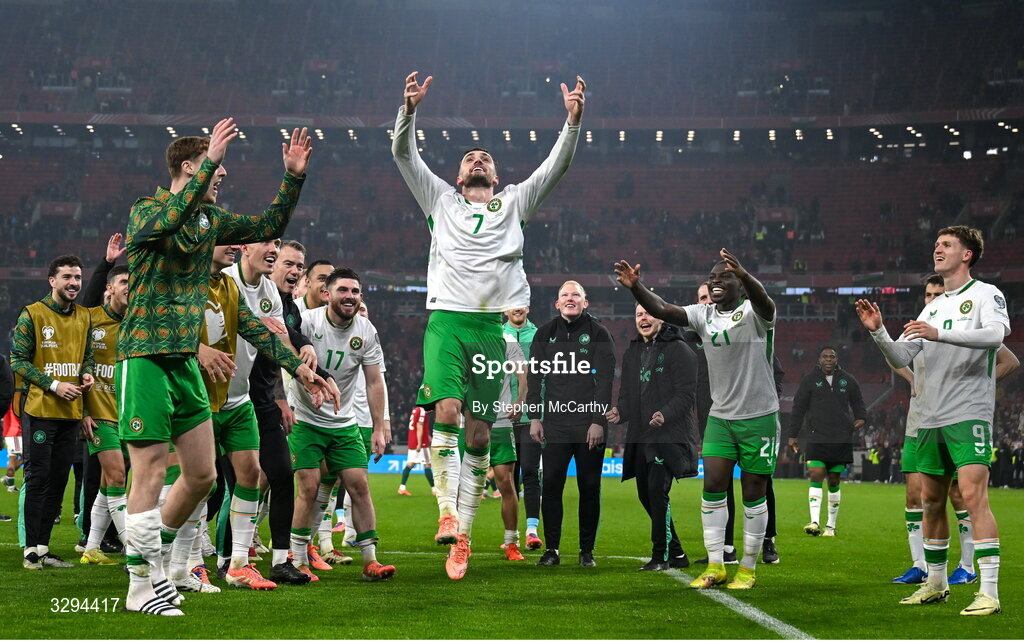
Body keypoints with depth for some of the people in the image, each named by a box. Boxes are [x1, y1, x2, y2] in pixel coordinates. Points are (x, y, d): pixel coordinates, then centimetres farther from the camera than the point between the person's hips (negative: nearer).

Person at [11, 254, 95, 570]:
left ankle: (42, 547, 15)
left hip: (71, 413, 6)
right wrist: (53, 385, -16)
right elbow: (18, 360, -8)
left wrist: (87, 373, -1)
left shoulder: (84, 317, 12)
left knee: (58, 482, 8)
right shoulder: (32, 314, -6)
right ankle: (30, 549, 1)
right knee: (37, 480, -4)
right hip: (40, 410, -6)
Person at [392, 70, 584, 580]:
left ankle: (462, 536, 4)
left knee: (478, 434, 0)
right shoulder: (441, 199, 19)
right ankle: (447, 513, -20)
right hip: (447, 320, -1)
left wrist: (573, 121, -1)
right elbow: (403, 154, 12)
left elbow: (557, 165, 14)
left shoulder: (514, 202, 21)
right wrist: (409, 110, -3)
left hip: (492, 326, 1)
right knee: (446, 409, -23)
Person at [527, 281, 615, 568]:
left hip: (590, 425, -2)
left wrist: (599, 421, -10)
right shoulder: (545, 333, 11)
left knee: (589, 488, 2)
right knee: (551, 485, -3)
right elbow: (534, 377, 12)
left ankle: (587, 550, 11)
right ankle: (551, 549, 5)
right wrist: (534, 417, 4)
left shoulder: (598, 333, 3)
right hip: (555, 423, 2)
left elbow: (605, 380, -3)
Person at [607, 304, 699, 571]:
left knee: (657, 490, -17)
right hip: (640, 436, 8)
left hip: (669, 435, -8)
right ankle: (676, 553, 24)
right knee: (645, 494, 10)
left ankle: (661, 556, -6)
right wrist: (620, 411, 0)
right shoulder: (632, 353, 17)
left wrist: (666, 414, -28)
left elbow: (686, 394, -12)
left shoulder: (678, 350, -6)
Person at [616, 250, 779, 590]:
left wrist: (743, 274, -56)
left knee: (753, 492, 2)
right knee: (713, 485, -5)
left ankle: (748, 569, 13)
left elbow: (763, 301, -35)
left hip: (759, 416, -4)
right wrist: (635, 287, -28)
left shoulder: (753, 313, -10)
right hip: (720, 415, 4)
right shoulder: (703, 315, 4)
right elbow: (663, 310, -9)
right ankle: (715, 566, 2)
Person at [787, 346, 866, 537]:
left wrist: (861, 417, 1)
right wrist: (793, 435, 3)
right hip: (816, 439, -2)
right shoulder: (809, 380, 4)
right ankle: (814, 522, -19)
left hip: (842, 440, 2)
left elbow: (857, 402, 22)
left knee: (834, 481, 6)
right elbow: (798, 408, 6)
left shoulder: (848, 381, 9)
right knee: (816, 476, -15)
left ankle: (831, 525, 14)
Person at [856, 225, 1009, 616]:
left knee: (973, 494, -17)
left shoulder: (985, 294, 0)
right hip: (930, 419, 7)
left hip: (968, 414, -7)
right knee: (931, 501, 11)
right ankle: (935, 584, 23)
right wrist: (877, 332, -2)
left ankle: (989, 592, -17)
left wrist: (939, 334, -32)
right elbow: (901, 359, 17)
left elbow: (996, 333, -22)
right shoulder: (933, 307, 20)